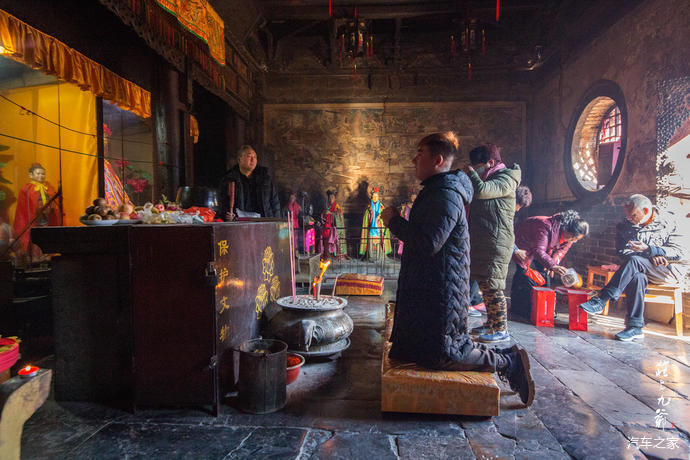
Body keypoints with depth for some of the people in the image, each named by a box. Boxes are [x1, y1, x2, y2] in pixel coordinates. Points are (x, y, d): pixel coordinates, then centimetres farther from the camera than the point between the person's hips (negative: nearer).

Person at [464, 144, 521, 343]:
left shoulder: (505, 179, -10)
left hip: (497, 243, -10)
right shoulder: (488, 179, 19)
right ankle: (491, 323, 26)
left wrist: (470, 172, -10)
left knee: (493, 287, -7)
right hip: (481, 242, 10)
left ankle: (501, 330, 2)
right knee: (484, 285, 14)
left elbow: (482, 191, -26)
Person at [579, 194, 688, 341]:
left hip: (671, 270, -3)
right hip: (642, 269, 3)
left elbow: (680, 252, -7)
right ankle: (635, 327, -33)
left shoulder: (669, 222, 0)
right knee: (636, 277, -36)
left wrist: (649, 249, -22)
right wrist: (650, 257, -19)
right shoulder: (625, 226, 8)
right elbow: (623, 251, -3)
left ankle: (600, 301, -40)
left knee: (634, 261, -33)